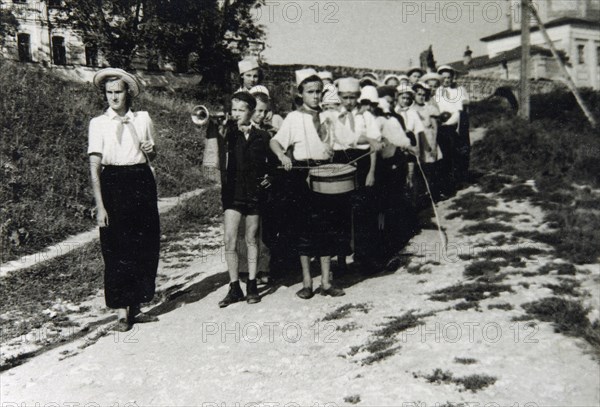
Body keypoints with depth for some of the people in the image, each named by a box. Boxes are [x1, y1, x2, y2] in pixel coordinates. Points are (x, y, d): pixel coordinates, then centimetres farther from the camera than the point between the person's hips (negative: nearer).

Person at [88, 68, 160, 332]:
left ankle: (136, 308, 21)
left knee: (145, 247, 6)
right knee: (116, 249, -2)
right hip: (113, 184, -3)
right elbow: (94, 167, -5)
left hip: (142, 183, 3)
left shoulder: (143, 118, 10)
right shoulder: (98, 123, 1)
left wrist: (151, 149, -3)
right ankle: (121, 313, 8)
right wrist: (100, 206, -12)